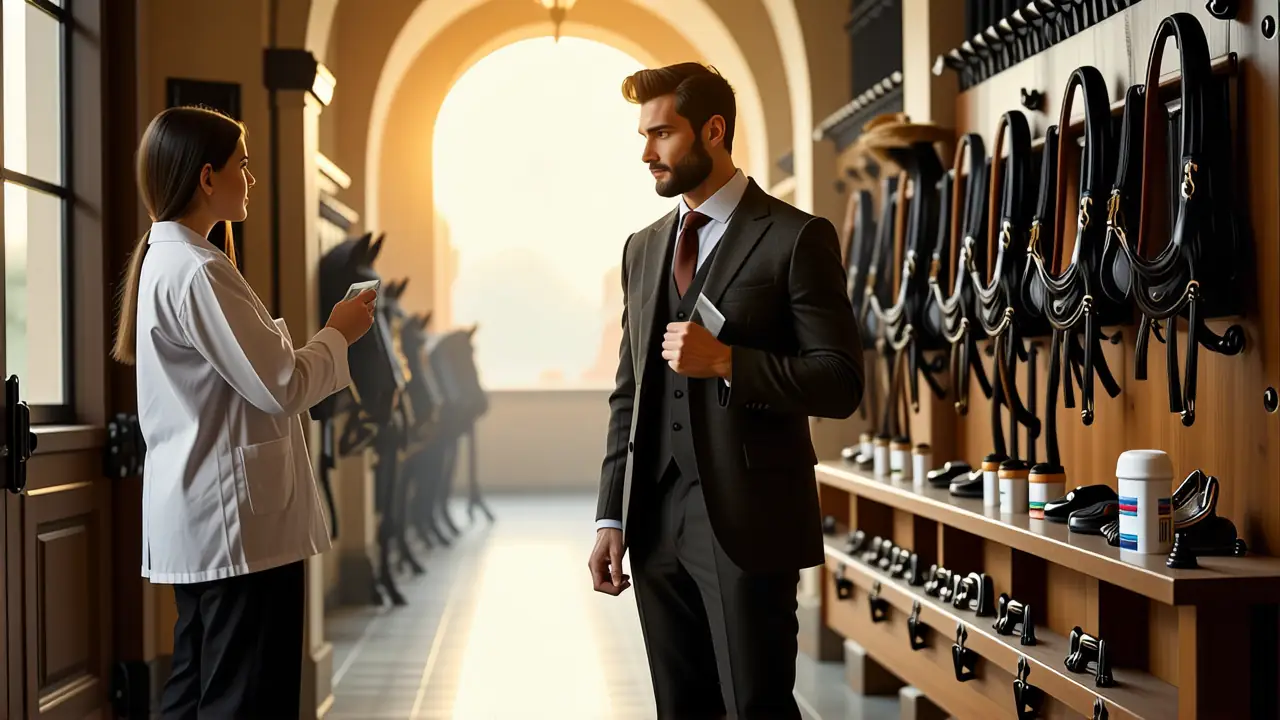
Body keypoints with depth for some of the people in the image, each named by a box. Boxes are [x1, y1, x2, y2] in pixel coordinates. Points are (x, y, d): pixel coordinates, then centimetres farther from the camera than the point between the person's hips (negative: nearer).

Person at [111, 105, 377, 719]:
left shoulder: (162, 260, 12)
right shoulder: (199, 272, -18)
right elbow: (281, 387, -19)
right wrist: (339, 333, -3)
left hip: (197, 518, 10)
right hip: (238, 522, -10)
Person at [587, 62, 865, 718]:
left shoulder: (796, 238, -4)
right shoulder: (642, 248, 15)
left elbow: (840, 383, -8)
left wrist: (725, 361, -19)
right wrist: (611, 517, 10)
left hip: (747, 523, -6)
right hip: (657, 525, 6)